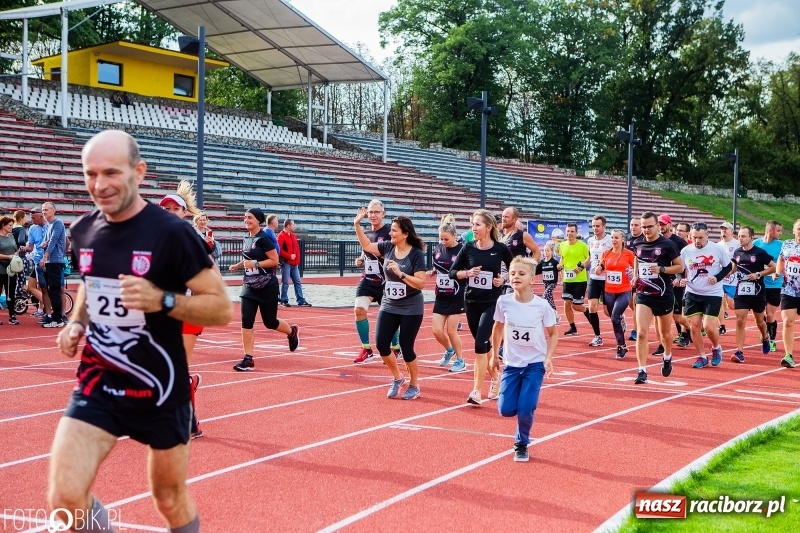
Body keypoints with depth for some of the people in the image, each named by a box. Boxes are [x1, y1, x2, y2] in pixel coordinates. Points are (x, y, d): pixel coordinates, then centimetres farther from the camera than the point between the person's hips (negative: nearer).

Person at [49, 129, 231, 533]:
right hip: (97, 384, 4)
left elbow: (222, 308, -13)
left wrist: (162, 300, -28)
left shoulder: (171, 233, -16)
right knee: (64, 500, -11)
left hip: (159, 389, -3)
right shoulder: (82, 230, 2)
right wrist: (76, 323, 4)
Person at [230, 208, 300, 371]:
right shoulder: (247, 238, 7)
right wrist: (238, 265, 5)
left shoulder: (263, 238, -15)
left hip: (267, 287, -6)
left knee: (270, 322, 7)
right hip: (250, 287, 6)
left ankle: (292, 331, 39)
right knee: (246, 321, -6)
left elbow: (274, 261, -17)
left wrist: (255, 264, -24)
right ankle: (248, 359, -2)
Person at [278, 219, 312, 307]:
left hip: (294, 264, 8)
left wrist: (297, 259, 8)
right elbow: (279, 250, -17)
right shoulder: (281, 236, -9)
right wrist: (289, 256, -19)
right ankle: (284, 301, 5)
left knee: (298, 282, 6)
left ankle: (301, 301, 9)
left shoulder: (294, 235, 16)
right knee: (285, 282, -3)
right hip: (286, 263, -8)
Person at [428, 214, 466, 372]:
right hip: (441, 296, 5)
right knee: (437, 330, 3)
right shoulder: (438, 249, 2)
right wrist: (430, 273, -3)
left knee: (451, 331, -2)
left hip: (457, 297, -5)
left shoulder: (462, 249, -14)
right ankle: (449, 351, 32)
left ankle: (460, 361, 17)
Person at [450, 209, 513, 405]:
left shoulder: (501, 249, -8)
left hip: (492, 303, -4)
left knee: (481, 343, -14)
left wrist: (504, 279, -10)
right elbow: (452, 272, 4)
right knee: (484, 345, 14)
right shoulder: (468, 248, -2)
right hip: (471, 302, 4)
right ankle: (495, 378, 38)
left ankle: (477, 390, -11)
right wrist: (467, 273, -14)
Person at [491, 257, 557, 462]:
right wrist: (495, 355, 11)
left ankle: (521, 444, 15)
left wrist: (548, 358, -13)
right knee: (506, 409, -6)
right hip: (511, 363, 2)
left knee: (526, 408, -12)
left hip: (535, 364, -2)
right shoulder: (504, 302, -10)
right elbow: (498, 328, 8)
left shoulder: (542, 306, -15)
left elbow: (553, 334, -1)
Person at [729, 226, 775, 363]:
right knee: (740, 321, -7)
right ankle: (740, 352, -8)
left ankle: (765, 338, 47)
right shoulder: (737, 252, 4)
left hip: (757, 292, -2)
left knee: (759, 321, 14)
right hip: (741, 292, 3)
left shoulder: (760, 253, -10)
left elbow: (773, 267, -5)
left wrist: (758, 274, -16)